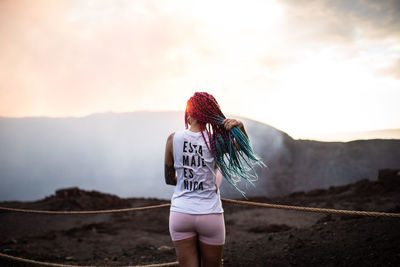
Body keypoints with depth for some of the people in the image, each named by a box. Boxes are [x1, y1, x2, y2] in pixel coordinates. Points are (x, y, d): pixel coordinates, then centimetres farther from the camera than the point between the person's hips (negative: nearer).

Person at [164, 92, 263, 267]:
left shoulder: (173, 139, -6)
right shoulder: (216, 141, -8)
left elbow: (169, 179, 4)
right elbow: (244, 147, 13)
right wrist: (241, 127, -7)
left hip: (180, 214, 1)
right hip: (210, 215, -1)